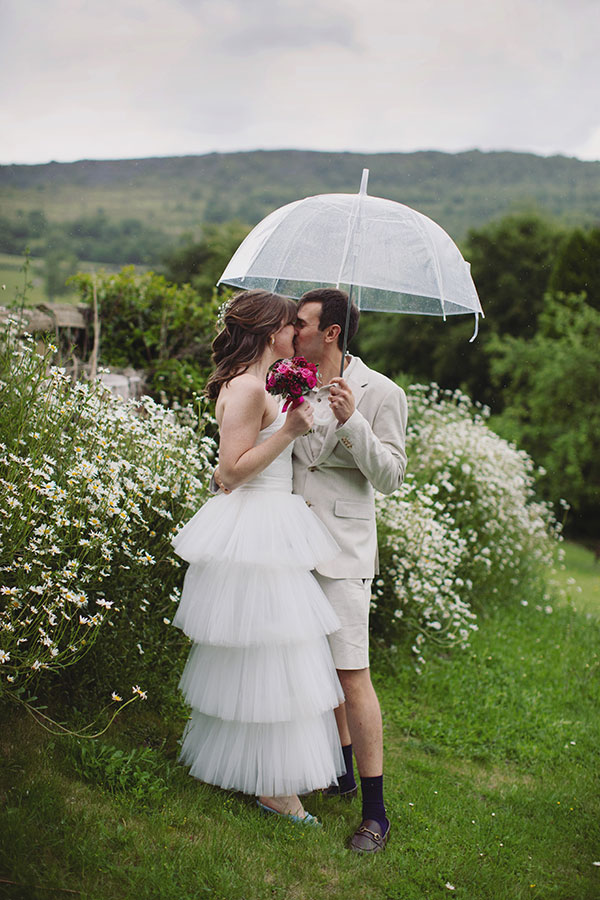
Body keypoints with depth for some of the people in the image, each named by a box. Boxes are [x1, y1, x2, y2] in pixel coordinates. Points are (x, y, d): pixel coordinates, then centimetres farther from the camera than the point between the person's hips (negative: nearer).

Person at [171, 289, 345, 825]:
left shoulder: (250, 384, 14)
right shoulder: (249, 387, -17)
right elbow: (232, 470, -20)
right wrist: (288, 430, -21)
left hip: (268, 528, 10)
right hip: (258, 533, -10)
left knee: (251, 657, 18)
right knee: (267, 659, -1)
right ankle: (271, 783, 11)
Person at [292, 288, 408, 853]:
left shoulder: (380, 393, -7)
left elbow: (390, 477, -10)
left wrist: (352, 420, -21)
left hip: (343, 551, -6)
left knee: (351, 674, -5)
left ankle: (375, 810, 7)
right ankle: (341, 771, 33)